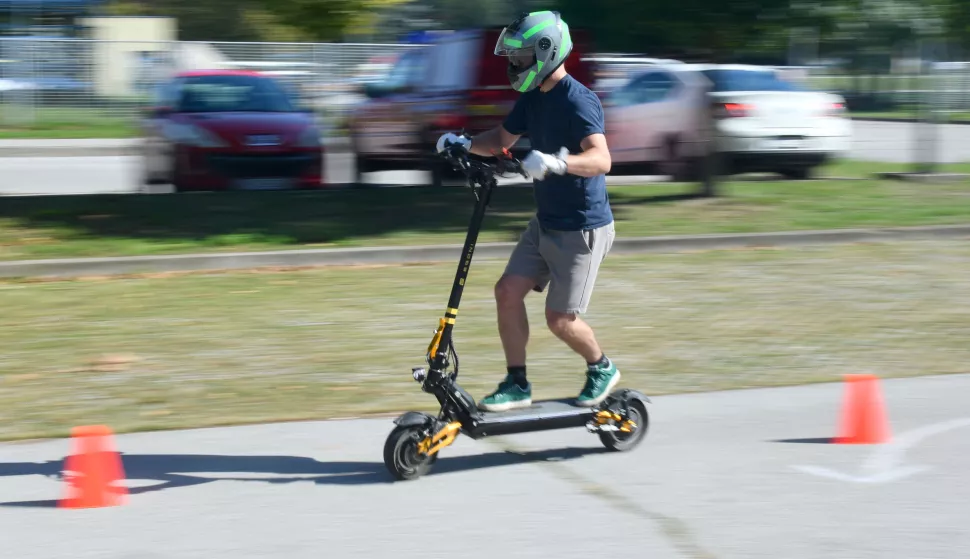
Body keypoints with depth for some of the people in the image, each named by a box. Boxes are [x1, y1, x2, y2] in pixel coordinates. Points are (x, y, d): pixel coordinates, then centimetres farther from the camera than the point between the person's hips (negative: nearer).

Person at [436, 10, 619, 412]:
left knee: (559, 319, -4)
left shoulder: (578, 101, -22)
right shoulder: (533, 99, 6)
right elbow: (502, 139, 18)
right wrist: (466, 143, -1)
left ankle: (602, 370, 23)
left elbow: (601, 158, -35)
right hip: (546, 222, 8)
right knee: (508, 292, 1)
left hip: (582, 228, -8)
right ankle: (517, 384, 12)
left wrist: (556, 162, -52)